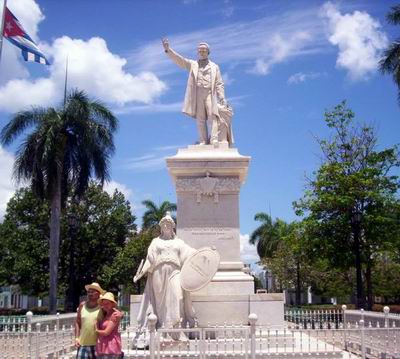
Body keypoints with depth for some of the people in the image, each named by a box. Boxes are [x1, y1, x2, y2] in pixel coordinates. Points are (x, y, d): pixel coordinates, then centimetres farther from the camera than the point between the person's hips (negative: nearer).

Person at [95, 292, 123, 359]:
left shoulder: (115, 314, -12)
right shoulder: (105, 314, 13)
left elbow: (106, 332, -14)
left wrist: (97, 330, 2)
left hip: (111, 347, -9)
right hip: (102, 347, 9)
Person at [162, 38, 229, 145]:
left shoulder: (214, 66, 19)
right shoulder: (192, 64, 20)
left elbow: (219, 84, 12)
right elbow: (179, 60, 6)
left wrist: (222, 98, 0)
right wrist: (168, 49, -10)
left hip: (210, 94, -1)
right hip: (197, 94, 1)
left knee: (213, 116, -15)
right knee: (200, 119, -4)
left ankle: (214, 139, -22)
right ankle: (203, 141, -6)